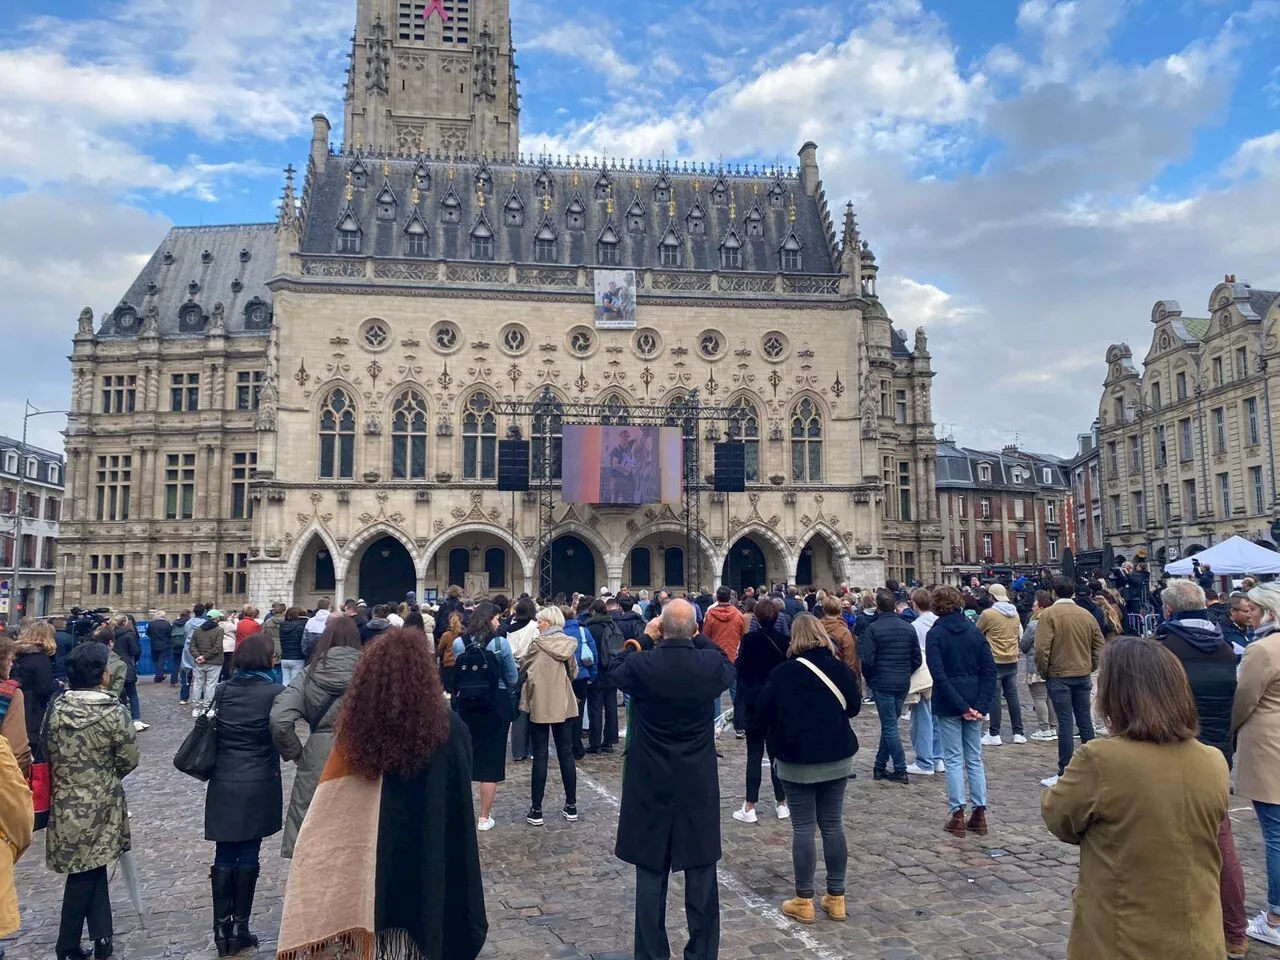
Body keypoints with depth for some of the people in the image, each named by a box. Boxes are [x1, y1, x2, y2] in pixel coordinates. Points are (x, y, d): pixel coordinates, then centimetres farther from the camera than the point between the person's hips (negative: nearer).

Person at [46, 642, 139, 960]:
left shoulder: (56, 708, -5)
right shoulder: (113, 712, -17)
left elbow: (48, 752, 6)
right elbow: (129, 760, -9)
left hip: (65, 802, 4)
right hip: (99, 804, -4)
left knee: (91, 870, 15)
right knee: (88, 873, 10)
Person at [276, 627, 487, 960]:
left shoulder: (359, 727, -11)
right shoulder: (449, 728, -16)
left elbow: (328, 813, -2)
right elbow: (459, 811, -9)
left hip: (369, 867, 2)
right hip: (430, 869, -2)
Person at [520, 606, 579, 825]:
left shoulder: (537, 645, -13)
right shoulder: (569, 644, -2)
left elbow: (523, 670, -1)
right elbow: (574, 673, 8)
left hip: (540, 705, -4)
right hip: (564, 704, 4)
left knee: (540, 756, 3)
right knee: (566, 753, 11)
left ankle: (536, 810, 8)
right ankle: (571, 807, 18)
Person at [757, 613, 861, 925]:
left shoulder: (783, 672, -14)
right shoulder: (841, 669, -4)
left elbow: (763, 713, -7)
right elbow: (854, 707, 11)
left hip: (796, 760, -3)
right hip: (837, 757, 3)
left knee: (803, 828, 4)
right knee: (833, 825, 12)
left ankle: (804, 902, 11)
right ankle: (836, 898, 20)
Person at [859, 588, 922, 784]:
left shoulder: (873, 628, -13)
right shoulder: (908, 628, 3)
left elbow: (867, 660, -15)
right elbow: (917, 659, 5)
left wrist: (869, 678, 3)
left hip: (882, 683, -5)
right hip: (903, 683, 5)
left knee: (890, 726, 2)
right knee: (889, 724, 14)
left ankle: (900, 770, 2)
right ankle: (880, 766, 20)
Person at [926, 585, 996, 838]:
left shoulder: (935, 634, -8)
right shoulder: (974, 631, 4)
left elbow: (938, 675, -17)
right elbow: (989, 670, -2)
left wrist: (960, 706, -15)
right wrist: (979, 704, -6)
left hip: (948, 705, -4)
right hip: (974, 702, 4)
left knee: (953, 759, 4)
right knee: (974, 758, 12)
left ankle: (958, 816, 6)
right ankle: (979, 814, 15)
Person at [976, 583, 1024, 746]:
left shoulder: (988, 614, -14)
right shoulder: (1015, 613, 5)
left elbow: (977, 633, 0)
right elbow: (1019, 635, 17)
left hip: (995, 661, -5)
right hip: (1012, 661, 5)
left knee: (994, 697, 0)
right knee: (1012, 696, 11)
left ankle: (994, 735, 2)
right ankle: (1018, 733, 15)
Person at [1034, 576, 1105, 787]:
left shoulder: (1049, 614, -11)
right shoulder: (1087, 615, 4)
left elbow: (1042, 648, -17)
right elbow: (1099, 646, 8)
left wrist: (1043, 672, -3)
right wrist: (1090, 668, 17)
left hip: (1059, 676, -5)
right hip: (1083, 675, 5)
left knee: (1065, 722, -3)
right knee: (1085, 720, 14)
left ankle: (1064, 773, 0)